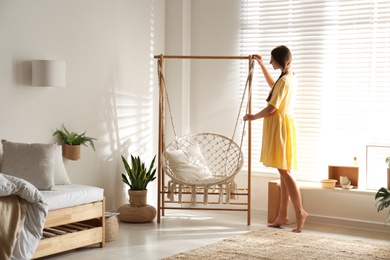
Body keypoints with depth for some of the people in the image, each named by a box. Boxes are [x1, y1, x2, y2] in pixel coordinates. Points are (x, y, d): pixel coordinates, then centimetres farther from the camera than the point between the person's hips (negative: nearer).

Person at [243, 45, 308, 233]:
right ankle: (283, 215, 14)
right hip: (284, 124, 10)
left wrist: (253, 117, -2)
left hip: (279, 126, -10)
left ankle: (300, 212, -6)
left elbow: (271, 108, -18)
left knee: (284, 171, -8)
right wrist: (261, 65, 37)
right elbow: (273, 85, 34)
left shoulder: (284, 80, -18)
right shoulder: (291, 78, 12)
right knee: (284, 171, 9)